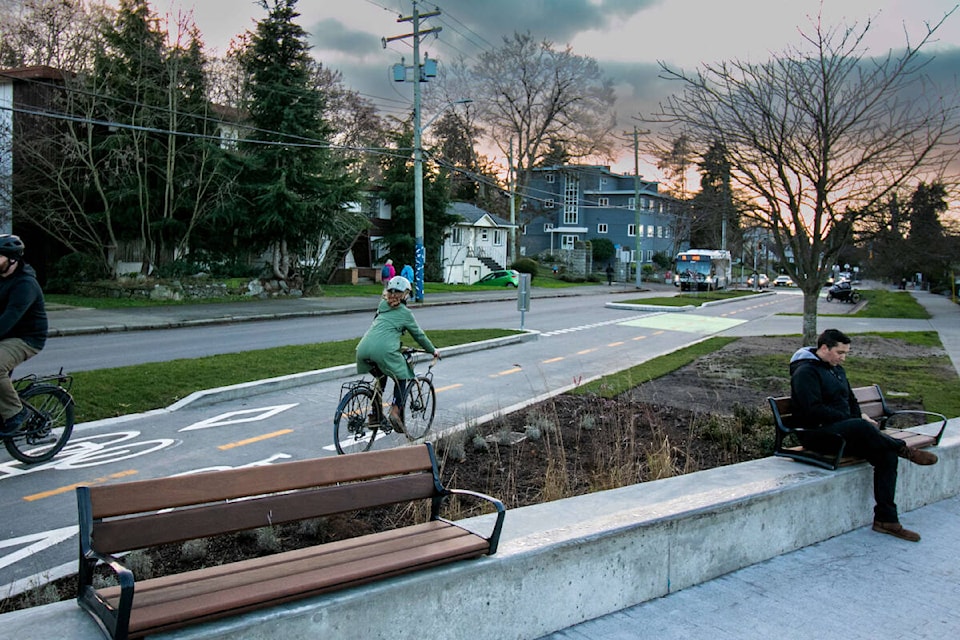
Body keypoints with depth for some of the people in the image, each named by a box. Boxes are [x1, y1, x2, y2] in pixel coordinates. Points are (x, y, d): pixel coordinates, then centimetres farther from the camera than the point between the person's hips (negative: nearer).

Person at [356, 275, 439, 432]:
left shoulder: (382, 306, 27)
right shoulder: (405, 313, 12)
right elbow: (419, 335, 21)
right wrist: (433, 350, 35)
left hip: (363, 348, 5)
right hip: (384, 350, -5)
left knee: (381, 377, 28)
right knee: (401, 377, 17)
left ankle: (375, 415, 23)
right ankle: (395, 411, 0)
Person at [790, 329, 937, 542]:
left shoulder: (837, 370, 21)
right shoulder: (805, 372, -9)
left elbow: (850, 400, 29)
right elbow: (814, 410, -19)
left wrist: (861, 416, 6)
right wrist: (855, 420, -18)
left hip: (844, 430, 9)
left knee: (887, 455, -14)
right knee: (861, 427, -37)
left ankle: (886, 519, -9)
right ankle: (904, 450, -12)